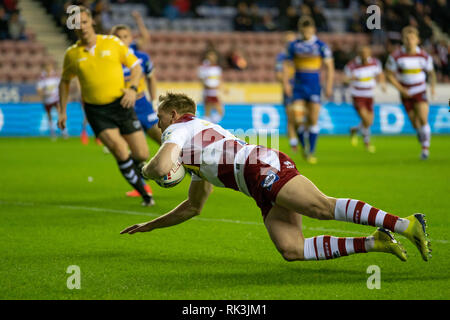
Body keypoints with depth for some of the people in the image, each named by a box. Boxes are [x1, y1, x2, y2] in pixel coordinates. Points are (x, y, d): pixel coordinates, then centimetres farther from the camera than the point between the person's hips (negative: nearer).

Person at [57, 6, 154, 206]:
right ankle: (144, 194, -3)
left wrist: (133, 88, -11)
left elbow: (136, 66, 6)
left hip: (121, 105, 1)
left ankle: (132, 172, 35)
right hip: (96, 110, -1)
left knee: (142, 155, -1)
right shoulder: (72, 54, 3)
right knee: (121, 152, -20)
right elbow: (65, 81, 19)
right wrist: (62, 111, 15)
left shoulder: (112, 43, 1)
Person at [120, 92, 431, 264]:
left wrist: (147, 169, 18)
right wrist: (150, 226, 50)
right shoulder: (196, 155, 40)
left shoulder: (179, 128, 13)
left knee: (322, 207, -26)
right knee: (292, 250, -10)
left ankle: (406, 224, -41)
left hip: (263, 168, -8)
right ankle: (373, 243, -21)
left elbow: (161, 167, -6)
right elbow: (194, 206, 48)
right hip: (266, 190, 8)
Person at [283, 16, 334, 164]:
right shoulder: (294, 45, 5)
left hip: (314, 86, -1)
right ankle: (303, 147, 14)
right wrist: (286, 83, -3)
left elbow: (329, 67, -2)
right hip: (298, 87, 1)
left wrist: (329, 86, -11)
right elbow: (287, 65, 10)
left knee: (313, 120, -4)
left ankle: (311, 152, 6)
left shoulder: (321, 46, -1)